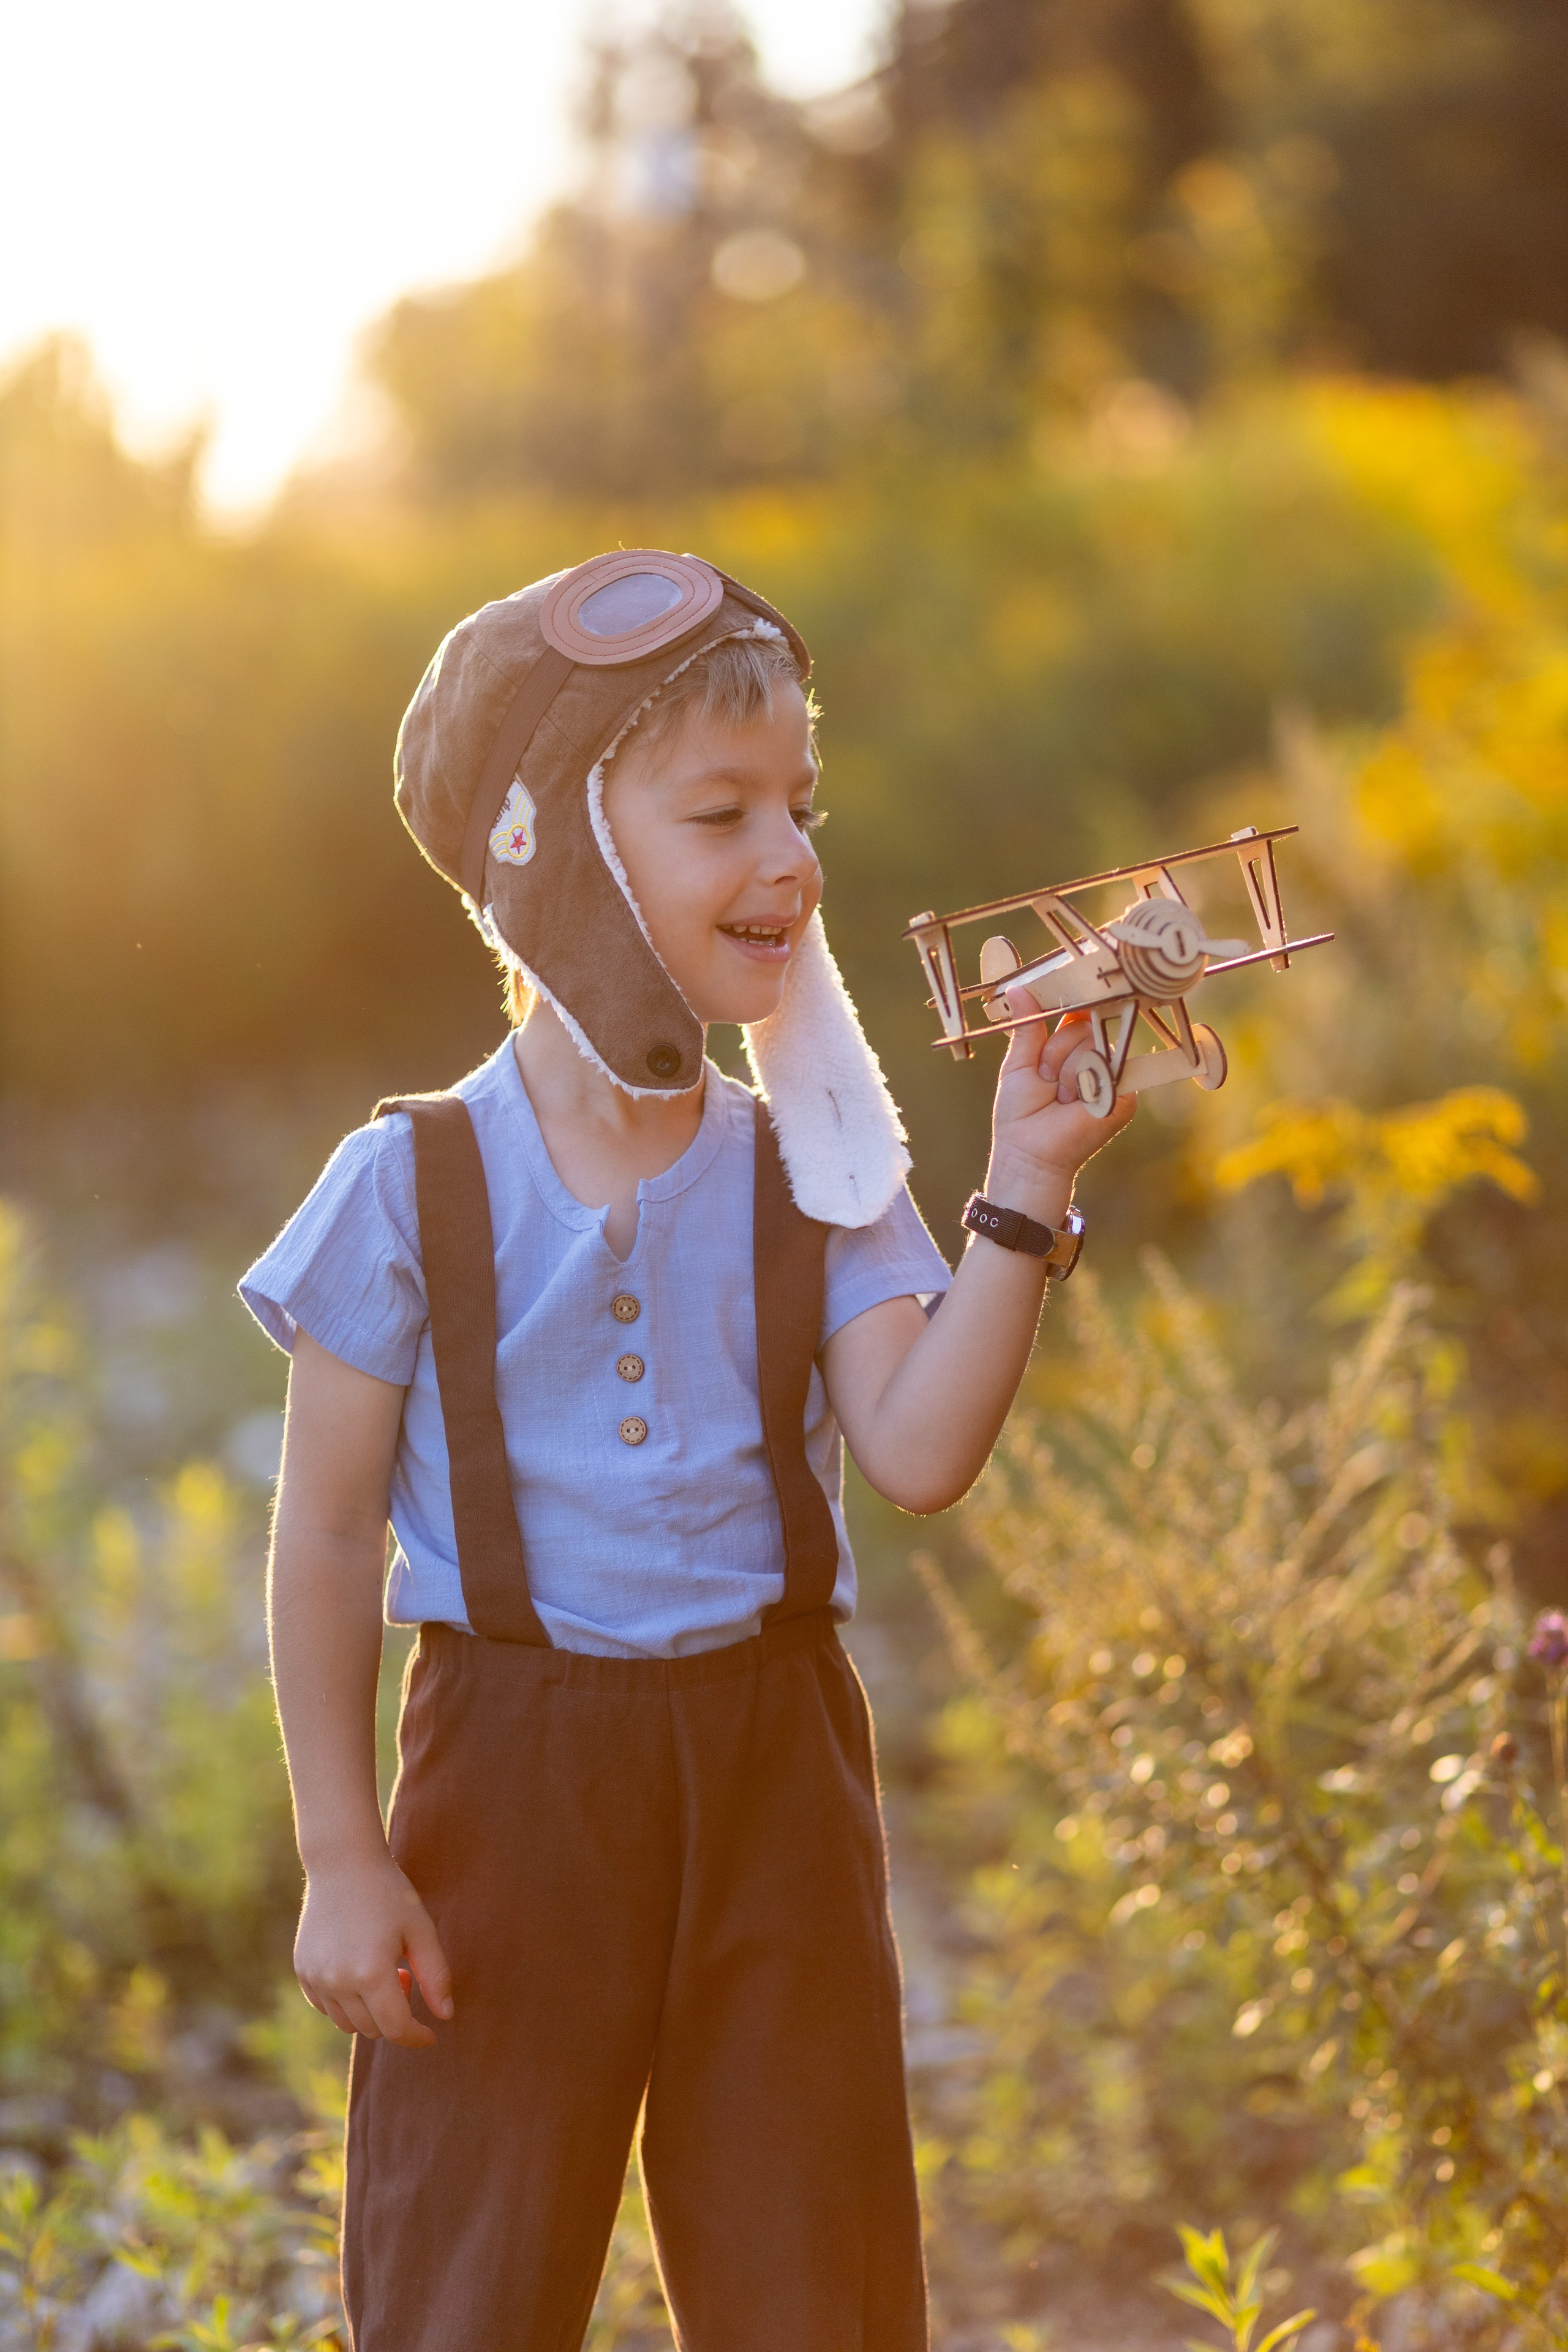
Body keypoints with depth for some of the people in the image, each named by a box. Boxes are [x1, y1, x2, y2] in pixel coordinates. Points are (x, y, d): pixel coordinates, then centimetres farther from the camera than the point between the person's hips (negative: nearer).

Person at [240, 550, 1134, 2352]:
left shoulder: (814, 1180, 1)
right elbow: (326, 1539, -4)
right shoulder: (416, 1189, -7)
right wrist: (342, 1858, -5)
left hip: (770, 1762, 3)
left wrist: (1024, 1194, -19)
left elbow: (919, 1457, -12)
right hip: (510, 1771, -2)